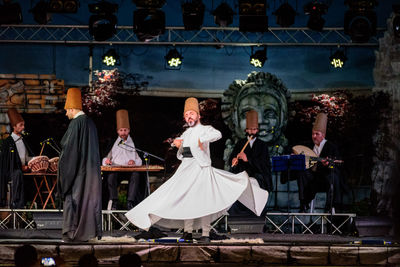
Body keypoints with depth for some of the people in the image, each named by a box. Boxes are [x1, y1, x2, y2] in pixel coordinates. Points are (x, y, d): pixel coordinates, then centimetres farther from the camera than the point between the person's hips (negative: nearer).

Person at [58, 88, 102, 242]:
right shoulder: (90, 123, 12)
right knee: (90, 198, 8)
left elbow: (68, 146, -15)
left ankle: (72, 233, -5)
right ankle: (89, 230, 10)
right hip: (91, 169, 8)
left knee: (72, 198, -3)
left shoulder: (76, 123, -13)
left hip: (76, 170, -8)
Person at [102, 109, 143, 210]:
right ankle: (113, 201, -28)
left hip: (130, 170, 0)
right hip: (115, 170, 0)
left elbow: (140, 161, 14)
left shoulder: (133, 144, 18)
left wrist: (134, 162, -9)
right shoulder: (113, 144, 17)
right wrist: (106, 161, -8)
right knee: (111, 175, -35)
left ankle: (130, 202, -35)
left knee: (136, 175, -35)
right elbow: (104, 160, 16)